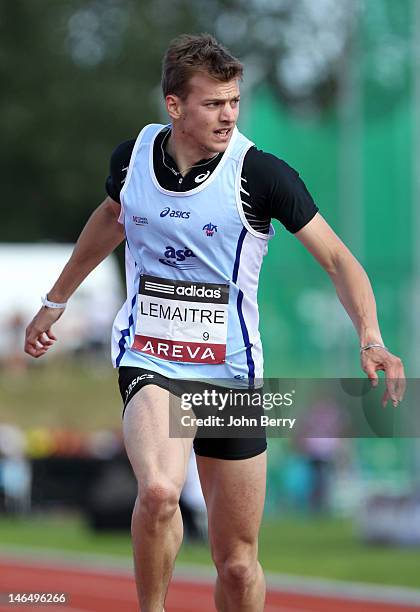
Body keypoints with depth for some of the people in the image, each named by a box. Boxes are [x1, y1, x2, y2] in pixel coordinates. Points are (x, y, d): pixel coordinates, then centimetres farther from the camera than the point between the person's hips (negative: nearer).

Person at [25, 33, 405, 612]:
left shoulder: (261, 172, -11)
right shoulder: (133, 155, -1)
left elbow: (338, 259, -10)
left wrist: (370, 337, -27)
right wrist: (55, 300, 33)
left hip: (231, 371, 0)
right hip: (148, 360, 0)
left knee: (238, 562, 4)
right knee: (159, 493, -30)